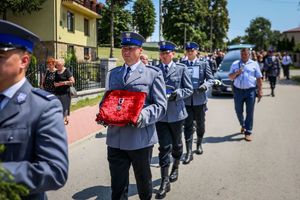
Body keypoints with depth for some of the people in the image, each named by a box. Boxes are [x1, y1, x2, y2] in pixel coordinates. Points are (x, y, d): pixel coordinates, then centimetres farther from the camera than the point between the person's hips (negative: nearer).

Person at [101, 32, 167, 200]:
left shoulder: (153, 74, -1)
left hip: (140, 139, -3)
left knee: (144, 181, 18)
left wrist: (142, 116, -24)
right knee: (117, 186, 9)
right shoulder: (112, 74, 14)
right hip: (115, 138, 3)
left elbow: (161, 106, -6)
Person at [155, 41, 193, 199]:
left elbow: (188, 89, -2)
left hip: (176, 113, 0)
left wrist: (175, 95, -19)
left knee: (176, 144, 18)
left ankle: (175, 168, 43)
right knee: (164, 147, -1)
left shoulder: (181, 68, -1)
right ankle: (165, 182, 5)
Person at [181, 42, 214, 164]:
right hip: (186, 100, 0)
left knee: (200, 124, 15)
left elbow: (211, 79, 1)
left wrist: (205, 85, -19)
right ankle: (189, 152, 1)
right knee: (188, 125, -2)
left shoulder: (203, 64, 3)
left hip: (199, 100, 1)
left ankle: (199, 144, 38)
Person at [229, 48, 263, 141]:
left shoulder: (254, 64, 7)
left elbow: (259, 78, 5)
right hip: (238, 91, 2)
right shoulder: (235, 64, 10)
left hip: (250, 91, -1)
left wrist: (260, 91, -3)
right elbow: (230, 77, 10)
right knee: (238, 111, 11)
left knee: (250, 112, -1)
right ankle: (243, 125, 38)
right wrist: (236, 73, -10)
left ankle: (248, 132, 6)